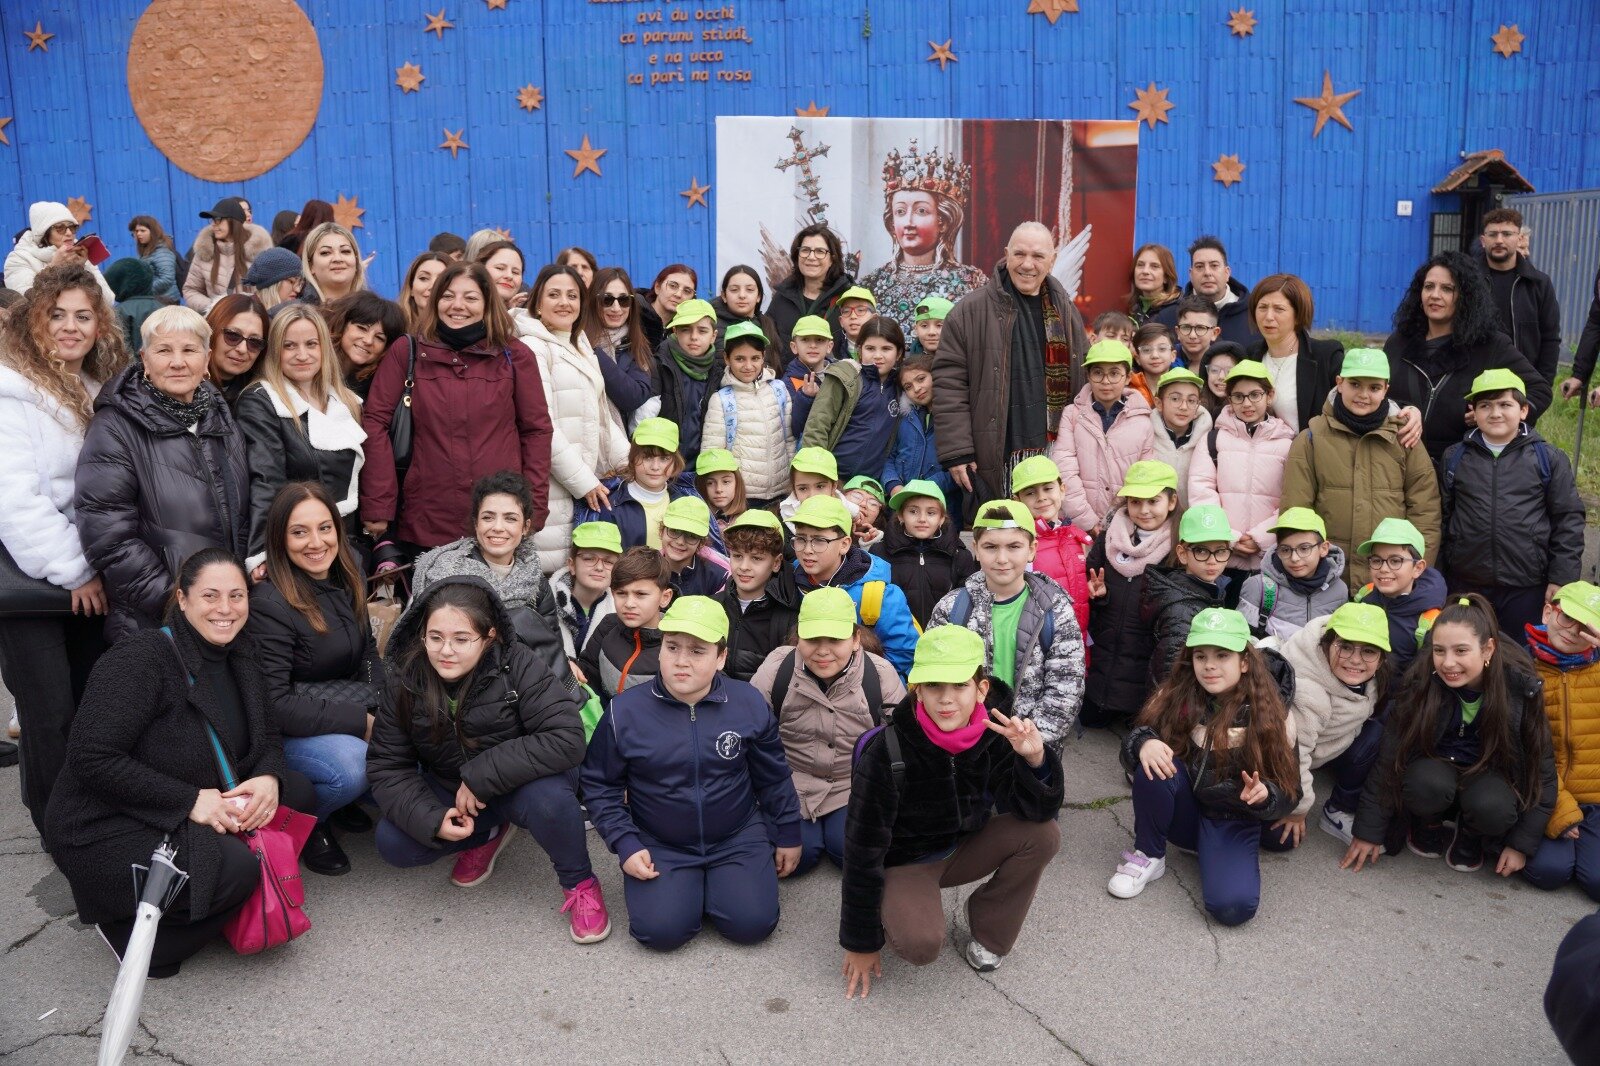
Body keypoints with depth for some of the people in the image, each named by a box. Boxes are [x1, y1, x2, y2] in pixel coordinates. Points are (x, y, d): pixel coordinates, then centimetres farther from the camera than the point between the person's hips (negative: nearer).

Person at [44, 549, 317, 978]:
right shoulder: (141, 659, -20)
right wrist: (189, 800, -27)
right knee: (236, 869, -29)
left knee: (298, 792, -7)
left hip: (197, 817, 9)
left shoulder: (238, 657, 4)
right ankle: (131, 927, -1)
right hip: (109, 828, -8)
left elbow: (267, 738, 8)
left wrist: (270, 778, -16)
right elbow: (90, 758, -25)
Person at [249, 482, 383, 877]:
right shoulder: (269, 603, -19)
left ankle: (348, 798, 11)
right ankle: (303, 821, -1)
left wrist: (384, 709, -5)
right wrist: (361, 722, -22)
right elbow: (273, 704, -21)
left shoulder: (346, 584, 2)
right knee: (353, 765, -35)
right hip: (287, 731, -7)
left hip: (352, 713, 7)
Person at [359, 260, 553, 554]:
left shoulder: (515, 356, 4)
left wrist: (534, 508, -1)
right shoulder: (407, 351, 4)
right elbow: (375, 422, 1)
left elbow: (536, 430, 6)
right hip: (426, 522, 0)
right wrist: (378, 505, -6)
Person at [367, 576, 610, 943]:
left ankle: (579, 883, -6)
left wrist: (481, 776, -31)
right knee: (393, 844, -16)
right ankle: (488, 833, 12)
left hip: (521, 783, -4)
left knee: (548, 797, -36)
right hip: (450, 793, 4)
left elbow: (567, 739, -32)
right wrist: (431, 819, -24)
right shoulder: (405, 681, -13)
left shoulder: (517, 665, -25)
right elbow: (386, 765, -8)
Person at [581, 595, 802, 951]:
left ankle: (716, 881, 16)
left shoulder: (749, 705, -7)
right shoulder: (625, 711, -12)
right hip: (659, 847, 0)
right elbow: (601, 786, -1)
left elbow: (774, 778, 6)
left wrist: (788, 836, 11)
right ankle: (682, 886, 14)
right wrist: (625, 845, -9)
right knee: (661, 930, -20)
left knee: (753, 923, -17)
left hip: (737, 838, 1)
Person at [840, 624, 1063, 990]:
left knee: (1043, 833, -20)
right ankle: (897, 912, 5)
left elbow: (1039, 811, -12)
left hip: (964, 848, 5)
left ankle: (989, 932, 2)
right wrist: (861, 943, -14)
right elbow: (862, 849, -21)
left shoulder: (995, 736, -18)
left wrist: (1035, 759, -33)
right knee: (921, 945, -32)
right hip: (903, 862, -4)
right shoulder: (886, 753, -29)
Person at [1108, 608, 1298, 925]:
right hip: (1183, 811, 2)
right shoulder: (1177, 695, -8)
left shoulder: (1270, 714, -11)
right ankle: (1148, 856, -7)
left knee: (1232, 906, -29)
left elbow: (1287, 794, -8)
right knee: (1153, 765, -30)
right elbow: (1133, 742, -10)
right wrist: (1144, 743, -34)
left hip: (1234, 823, -2)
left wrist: (1264, 795, -32)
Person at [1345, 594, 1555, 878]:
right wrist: (1368, 832, -11)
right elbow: (1389, 759, -15)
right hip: (1436, 767, 0)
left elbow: (1541, 768, -10)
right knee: (1428, 785, -34)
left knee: (1492, 808, -33)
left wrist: (1522, 843, -10)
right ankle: (1428, 827, 1)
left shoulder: (1521, 687, -21)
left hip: (1491, 776, 0)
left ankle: (1469, 838, 2)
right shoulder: (1421, 683, -22)